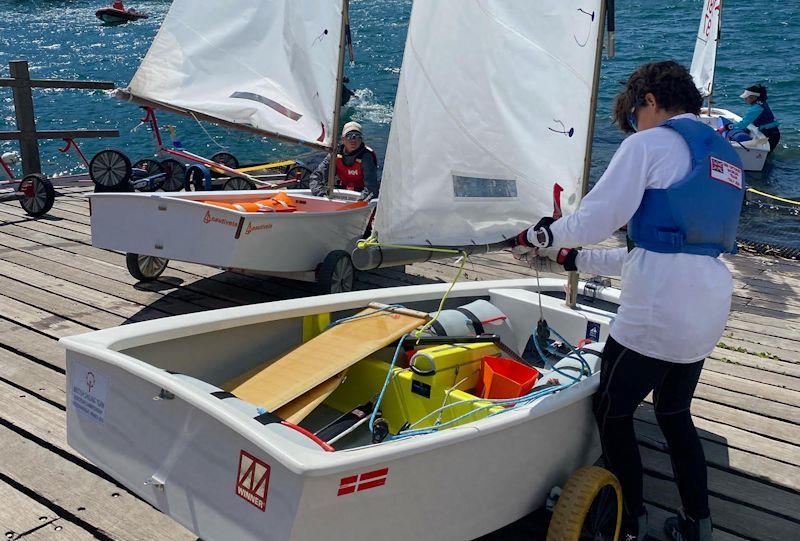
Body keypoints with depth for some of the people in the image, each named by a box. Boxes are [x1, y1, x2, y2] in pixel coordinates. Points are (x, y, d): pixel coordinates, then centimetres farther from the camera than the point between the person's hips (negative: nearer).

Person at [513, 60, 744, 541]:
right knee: (675, 412, 24)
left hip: (654, 315, -8)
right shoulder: (726, 158, 20)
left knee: (613, 411, 11)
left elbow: (595, 220, -13)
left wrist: (540, 236, 6)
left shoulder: (651, 144, -5)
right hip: (709, 316, 8)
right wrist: (574, 260, 24)